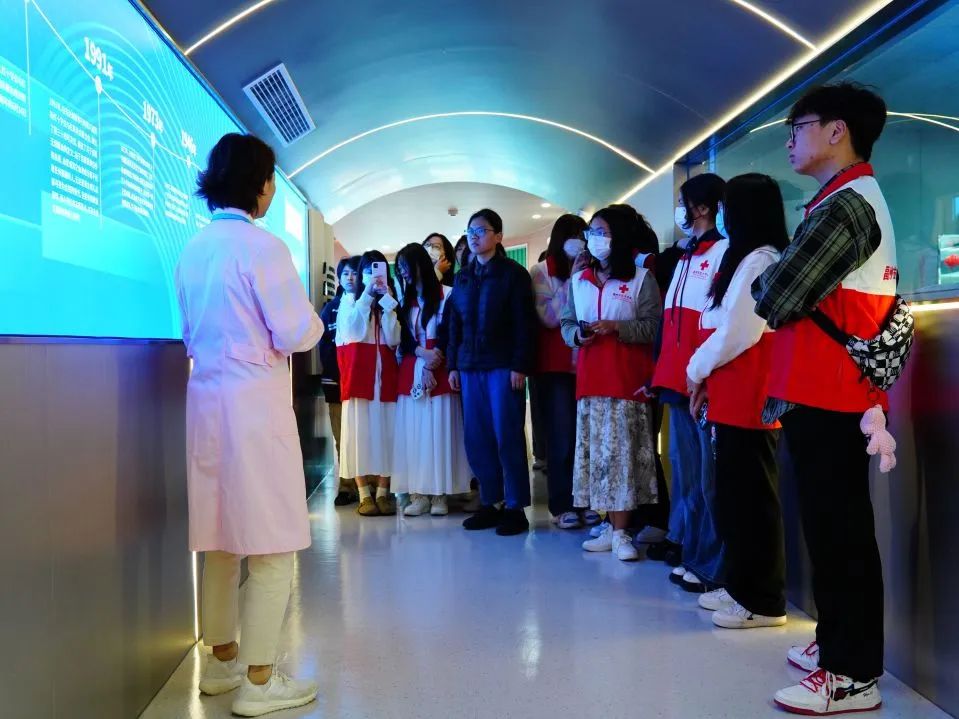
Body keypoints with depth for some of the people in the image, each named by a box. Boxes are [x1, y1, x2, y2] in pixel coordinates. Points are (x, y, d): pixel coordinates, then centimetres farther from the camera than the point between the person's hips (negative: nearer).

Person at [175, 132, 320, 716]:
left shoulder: (194, 250, 10)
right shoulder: (262, 247, -13)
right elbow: (297, 335, -14)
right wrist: (313, 318, 6)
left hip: (207, 399, 8)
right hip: (253, 401, -8)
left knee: (222, 538, 16)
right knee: (271, 546, 1)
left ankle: (222, 660, 28)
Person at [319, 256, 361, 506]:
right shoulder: (331, 307, 16)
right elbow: (323, 343, 11)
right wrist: (331, 373, 2)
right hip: (337, 379, 3)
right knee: (342, 437, 1)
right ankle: (346, 486, 5)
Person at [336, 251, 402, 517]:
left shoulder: (390, 302, 15)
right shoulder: (350, 299, 8)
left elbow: (394, 340, 0)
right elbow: (353, 332, -11)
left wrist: (387, 302, -5)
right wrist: (367, 295, -8)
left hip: (385, 372, 2)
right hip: (359, 372, -2)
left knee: (385, 430, -2)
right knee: (360, 429, -5)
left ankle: (383, 492, 3)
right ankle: (364, 495, -1)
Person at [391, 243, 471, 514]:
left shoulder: (446, 295, -1)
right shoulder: (405, 300, 16)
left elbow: (447, 333, -6)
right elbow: (403, 339, 8)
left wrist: (432, 363, -13)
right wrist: (422, 353, -11)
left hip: (439, 370, -5)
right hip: (411, 371, 5)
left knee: (439, 429, -4)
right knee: (413, 431, 0)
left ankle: (439, 494, 0)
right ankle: (418, 494, 2)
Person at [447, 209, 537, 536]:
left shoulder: (514, 273, 0)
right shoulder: (462, 277, 15)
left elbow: (525, 323, -6)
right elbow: (455, 324, 16)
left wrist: (520, 366, -13)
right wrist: (453, 365, 9)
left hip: (503, 366, -5)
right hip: (470, 367, 5)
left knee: (507, 436, -3)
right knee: (477, 438, 4)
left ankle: (515, 508, 4)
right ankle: (490, 504, 13)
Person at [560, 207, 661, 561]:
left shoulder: (641, 278, 3)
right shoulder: (578, 280, 18)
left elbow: (653, 326, -4)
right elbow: (566, 324, 16)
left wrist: (616, 327, -16)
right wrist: (578, 334, -6)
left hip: (627, 378, -5)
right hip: (590, 377, 5)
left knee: (622, 450, -7)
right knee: (595, 449, 3)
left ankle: (620, 533, -1)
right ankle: (611, 528, 11)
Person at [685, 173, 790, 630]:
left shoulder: (760, 260, -13)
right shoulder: (748, 260, 18)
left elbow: (738, 333, -18)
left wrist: (697, 371, -4)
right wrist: (706, 378, 11)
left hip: (749, 398, -10)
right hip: (735, 396, 10)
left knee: (752, 497, -3)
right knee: (735, 494, 14)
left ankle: (764, 601, 5)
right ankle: (741, 586, 24)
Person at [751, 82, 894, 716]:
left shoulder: (845, 206, -14)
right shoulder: (853, 198, 19)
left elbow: (774, 299, -17)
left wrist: (764, 284, 5)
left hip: (828, 399, -10)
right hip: (827, 393, 10)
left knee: (839, 532, -5)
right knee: (833, 527, 15)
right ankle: (837, 643, 26)